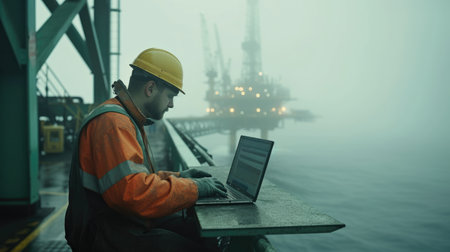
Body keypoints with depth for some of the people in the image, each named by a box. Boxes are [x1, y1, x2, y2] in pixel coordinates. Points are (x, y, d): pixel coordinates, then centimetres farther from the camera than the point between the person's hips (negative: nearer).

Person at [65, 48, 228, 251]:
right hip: (106, 234, -10)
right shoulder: (113, 122, -19)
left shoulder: (127, 120, 16)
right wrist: (194, 188, -20)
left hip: (125, 220, 10)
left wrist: (177, 177, 13)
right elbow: (132, 193, -30)